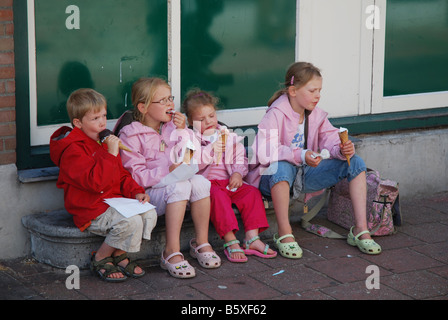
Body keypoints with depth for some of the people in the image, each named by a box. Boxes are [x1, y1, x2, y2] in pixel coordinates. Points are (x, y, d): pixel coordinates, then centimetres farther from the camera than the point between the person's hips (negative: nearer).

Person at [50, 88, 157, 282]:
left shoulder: (105, 142, 16)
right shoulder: (72, 151, -15)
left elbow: (121, 176, 22)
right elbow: (95, 182, -27)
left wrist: (136, 192, 4)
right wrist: (111, 154, -26)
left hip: (115, 201, 9)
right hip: (91, 211, -9)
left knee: (149, 214, -13)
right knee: (131, 221, -29)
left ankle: (119, 255, 5)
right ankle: (100, 259, -7)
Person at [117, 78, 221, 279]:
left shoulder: (172, 127, 13)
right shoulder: (131, 135, -6)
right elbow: (136, 176, -14)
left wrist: (182, 131, -3)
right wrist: (167, 171, -24)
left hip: (177, 181, 5)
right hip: (147, 194, -5)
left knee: (200, 182, -26)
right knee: (179, 186, -35)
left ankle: (201, 243, -14)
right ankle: (172, 252, -35)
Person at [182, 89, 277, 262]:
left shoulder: (228, 136, 17)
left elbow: (240, 157, 15)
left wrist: (238, 172, -5)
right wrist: (211, 149, -23)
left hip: (229, 181, 5)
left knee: (252, 192, -18)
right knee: (218, 196, -36)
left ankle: (252, 238, -23)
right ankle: (230, 241, -39)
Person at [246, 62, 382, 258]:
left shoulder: (316, 114, 4)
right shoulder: (275, 115, -18)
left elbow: (331, 140, -2)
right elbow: (265, 153, -31)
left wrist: (342, 150, -27)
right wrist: (300, 156, -41)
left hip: (305, 175, 7)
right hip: (274, 178, -7)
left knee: (355, 162, -7)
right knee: (282, 167, -44)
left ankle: (360, 230, -8)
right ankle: (284, 233, -30)